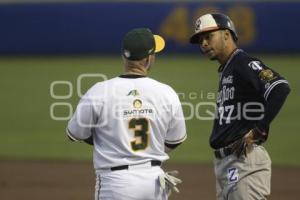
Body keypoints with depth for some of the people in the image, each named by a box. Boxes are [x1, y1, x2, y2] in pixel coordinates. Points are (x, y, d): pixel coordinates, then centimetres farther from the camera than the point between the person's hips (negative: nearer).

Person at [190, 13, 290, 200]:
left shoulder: (245, 63, -10)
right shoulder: (225, 71, 20)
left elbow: (280, 88, -25)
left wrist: (257, 131, -22)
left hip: (246, 160, -10)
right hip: (224, 163, 10)